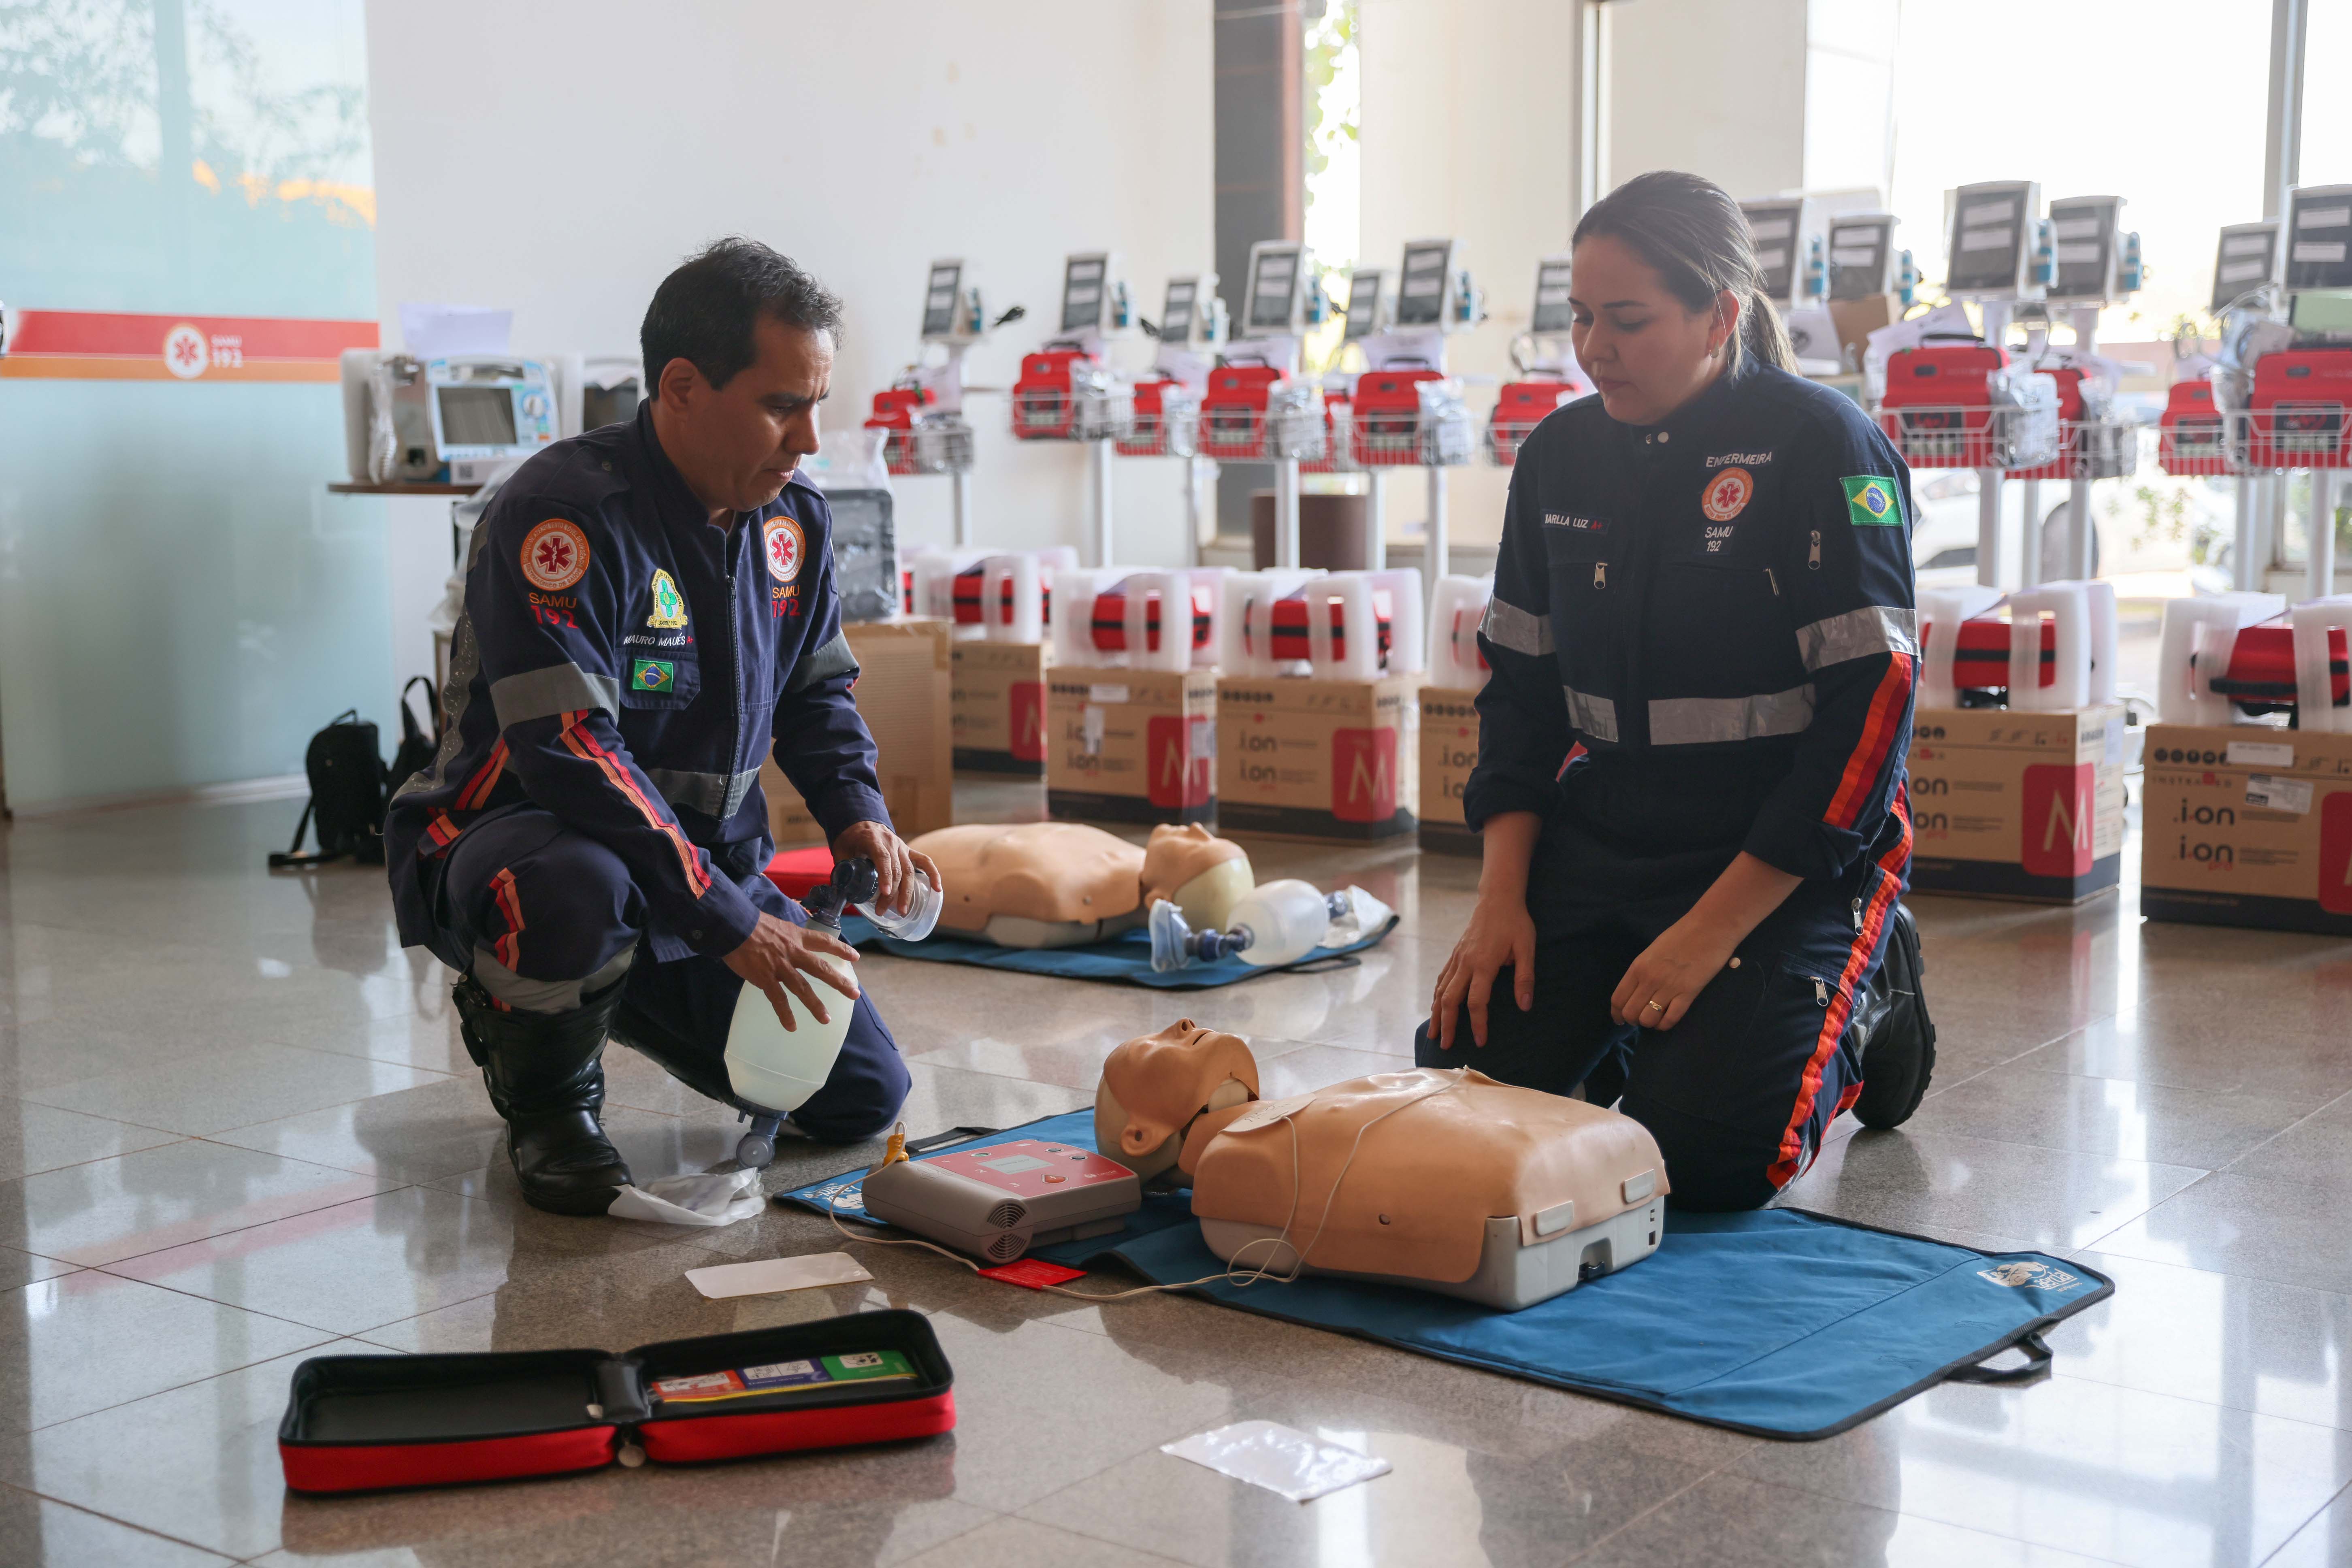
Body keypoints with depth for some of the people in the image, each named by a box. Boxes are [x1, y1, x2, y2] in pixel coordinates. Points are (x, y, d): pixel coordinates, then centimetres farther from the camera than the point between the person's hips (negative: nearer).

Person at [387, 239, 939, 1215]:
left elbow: (815, 689, 15)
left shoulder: (794, 521, 1)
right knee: (574, 893, -44)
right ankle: (545, 1096, -8)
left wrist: (858, 813, -6)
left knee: (864, 1099, 4)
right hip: (517, 834, -7)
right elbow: (569, 752, -31)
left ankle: (625, 993, 26)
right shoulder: (564, 515, -24)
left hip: (710, 858, 7)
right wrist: (730, 923, -32)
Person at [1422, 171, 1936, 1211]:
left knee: (1700, 1158, -17)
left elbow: (1870, 704, -17)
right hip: (1605, 838, 5)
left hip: (1789, 853, -5)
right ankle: (1635, 1025, 21)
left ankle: (1862, 998, 13)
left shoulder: (1821, 445, -14)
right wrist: (1502, 898, -3)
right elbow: (1520, 685, 10)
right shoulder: (1560, 454, 4)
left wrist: (1712, 929, -19)